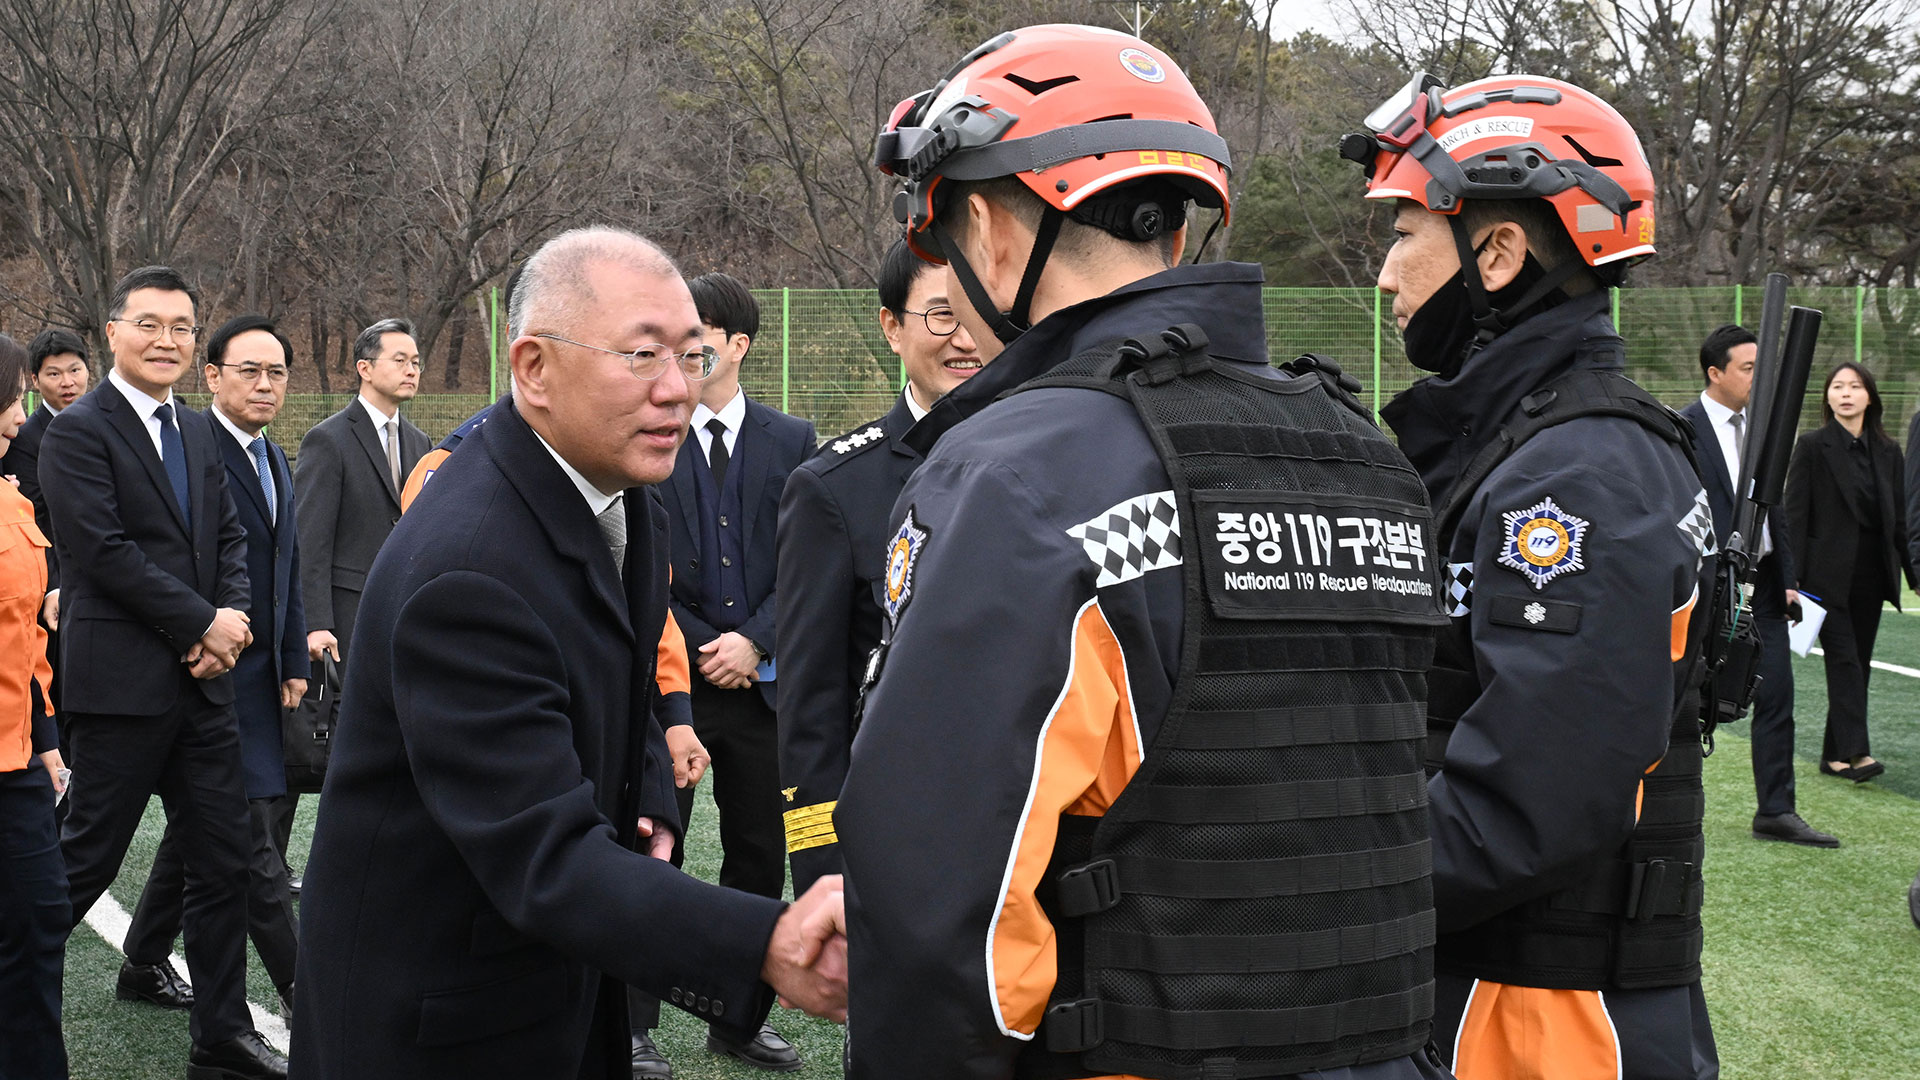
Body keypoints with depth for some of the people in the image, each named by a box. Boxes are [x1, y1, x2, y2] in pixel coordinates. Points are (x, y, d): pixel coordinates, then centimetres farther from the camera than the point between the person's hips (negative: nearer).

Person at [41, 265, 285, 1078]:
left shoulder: (196, 432, 14)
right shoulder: (78, 432, -9)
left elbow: (230, 538, 13)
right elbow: (105, 551, -17)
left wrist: (233, 617, -6)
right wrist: (203, 623, -13)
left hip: (200, 678, 7)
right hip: (120, 682, -7)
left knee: (222, 861, 9)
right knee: (88, 857, 2)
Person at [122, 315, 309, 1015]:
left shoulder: (275, 463, 15)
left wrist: (294, 663, 18)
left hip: (258, 672, 9)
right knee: (249, 831, -5)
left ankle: (145, 959, 30)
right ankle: (297, 984, -1)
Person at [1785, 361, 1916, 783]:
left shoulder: (1887, 452, 9)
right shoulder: (1813, 446, -4)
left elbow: (1899, 520, 14)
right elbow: (1794, 514, -7)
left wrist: (1914, 574, 11)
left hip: (1870, 575, 5)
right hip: (1828, 574, -5)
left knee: (1859, 664, 7)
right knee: (1844, 660, -11)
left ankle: (1835, 753, 14)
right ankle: (1854, 750, -15)